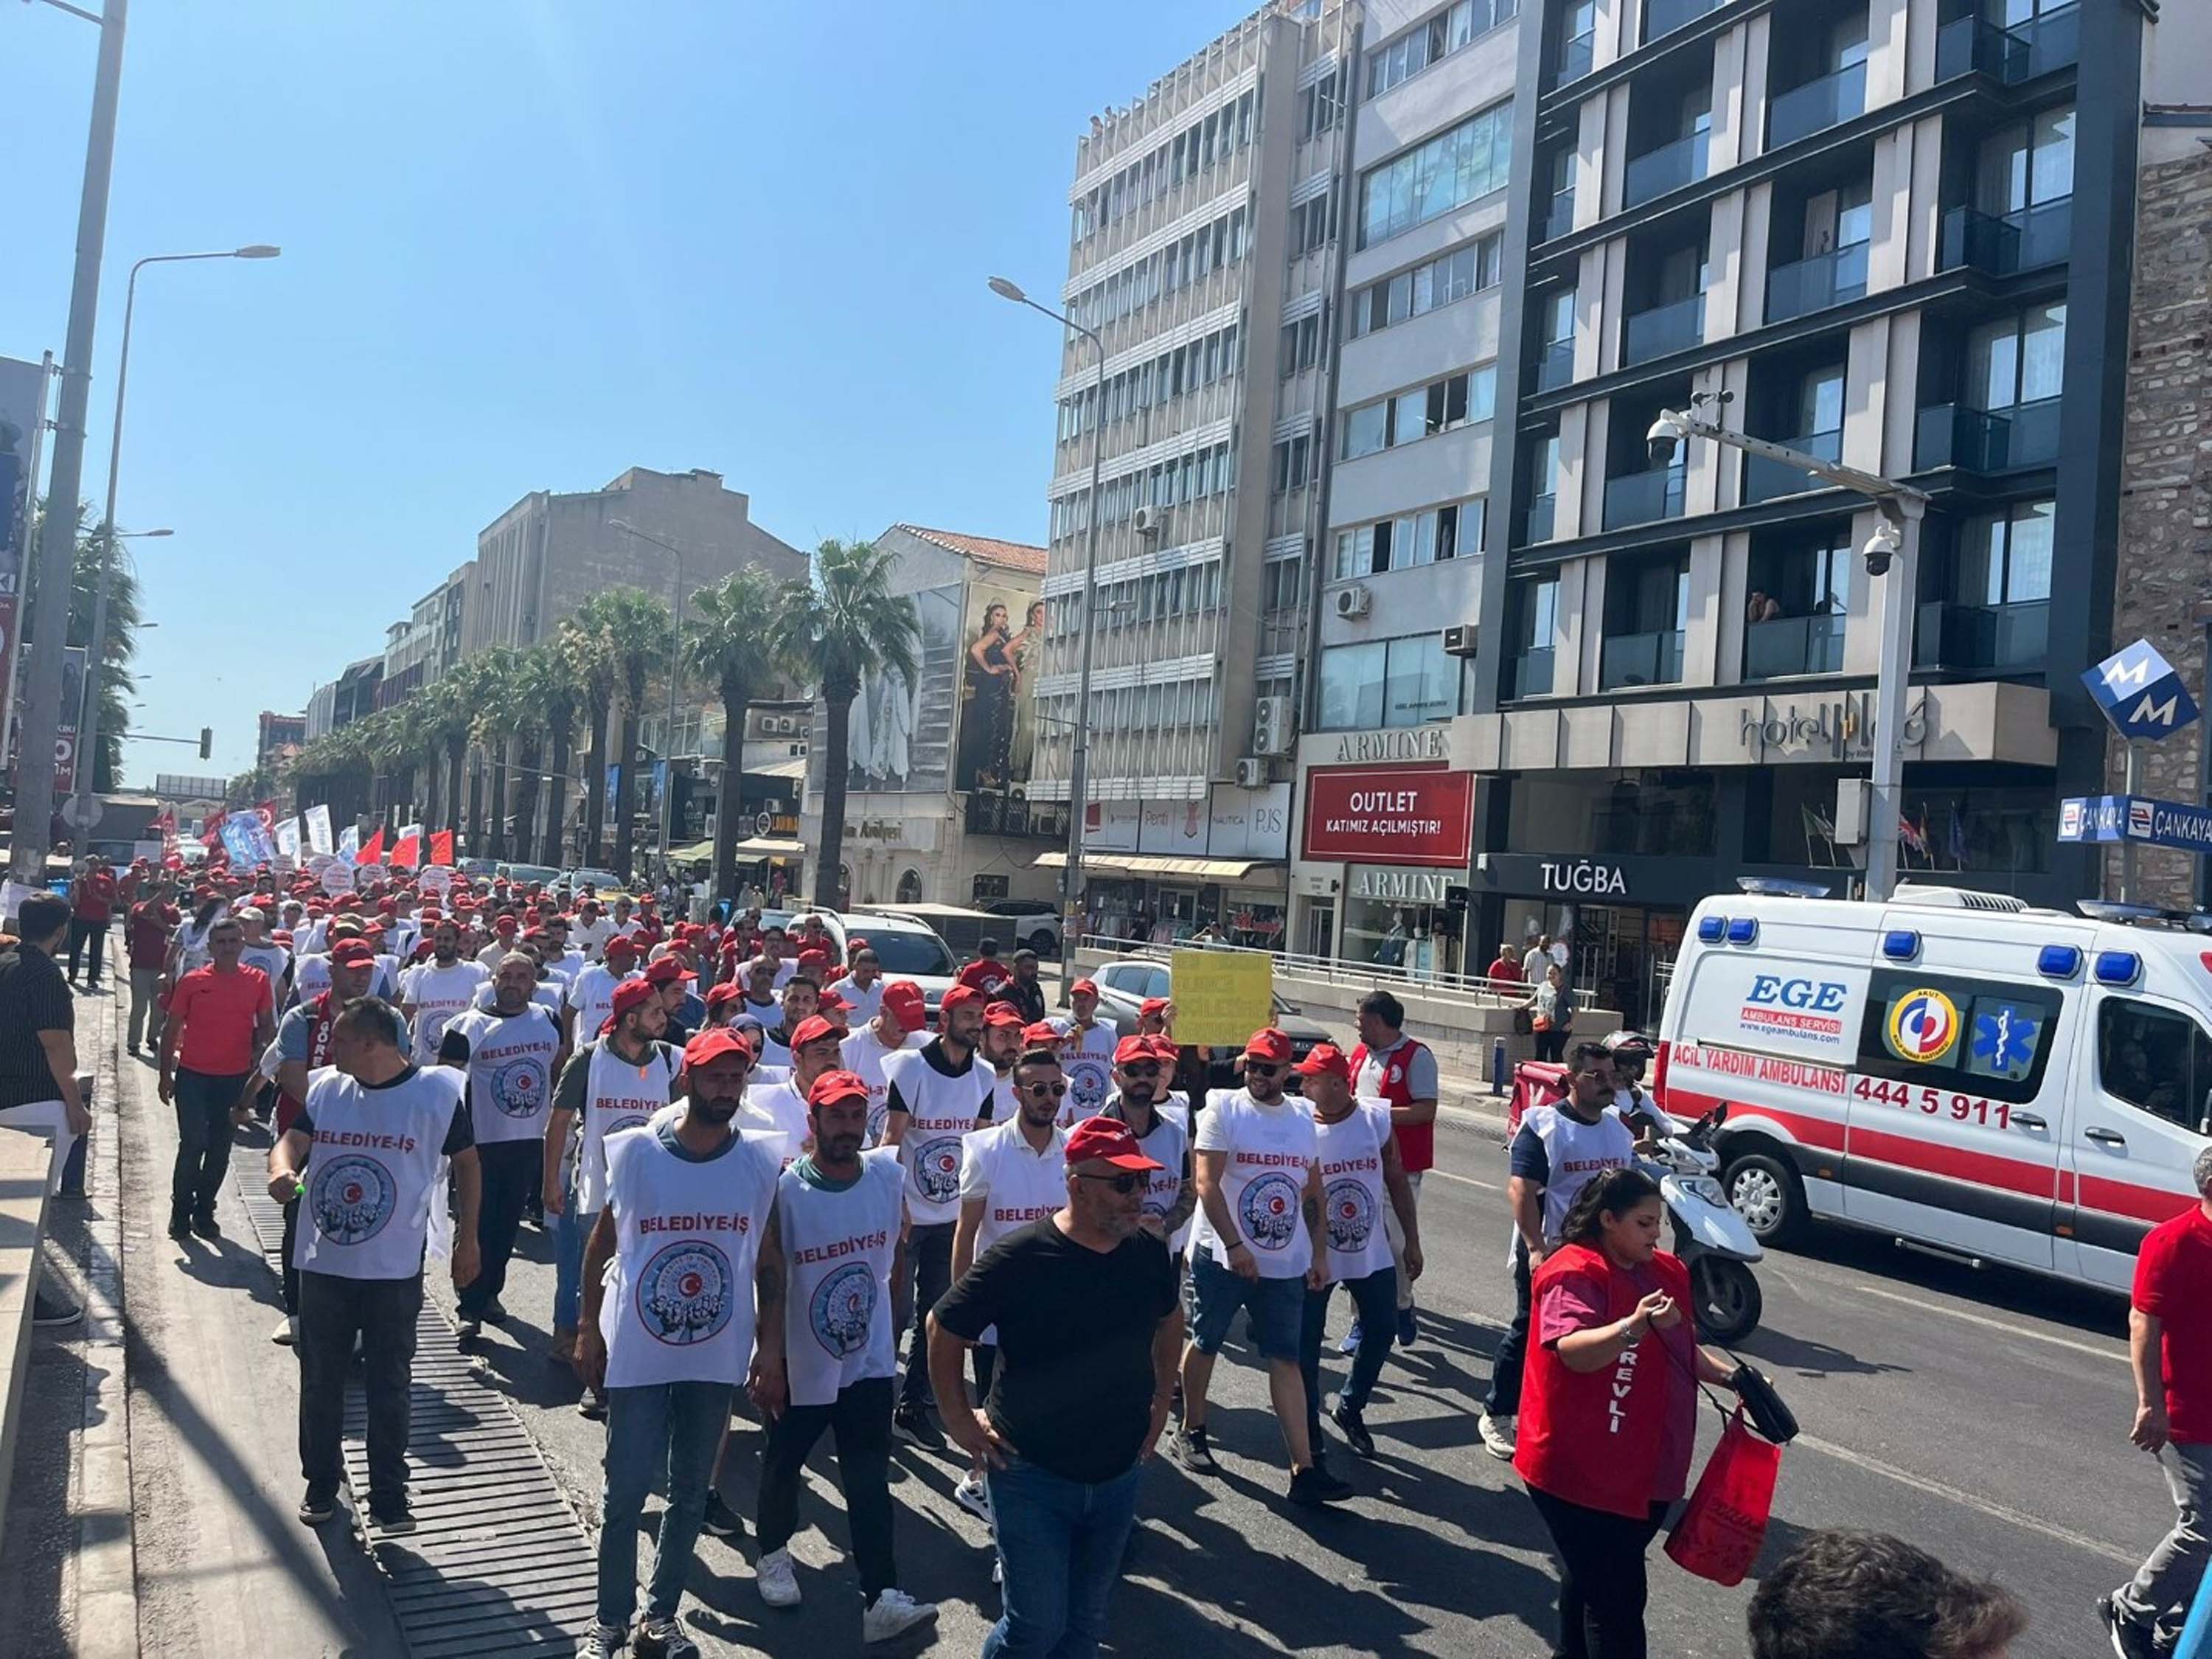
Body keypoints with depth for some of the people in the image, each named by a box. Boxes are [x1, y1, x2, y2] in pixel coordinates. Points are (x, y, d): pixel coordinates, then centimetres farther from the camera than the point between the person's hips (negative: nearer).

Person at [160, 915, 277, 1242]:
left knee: (220, 1148, 10)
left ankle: (204, 1211, 24)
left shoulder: (257, 981, 0)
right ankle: (181, 1211, 14)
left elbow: (267, 1026, 6)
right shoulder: (192, 982, -4)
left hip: (235, 1078, 2)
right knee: (193, 1143, -4)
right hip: (193, 1076, -2)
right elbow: (171, 1030, 3)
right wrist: (165, 1075, 1)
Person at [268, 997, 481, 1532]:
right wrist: (281, 1168, -30)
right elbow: (293, 1139, -5)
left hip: (395, 1271, -4)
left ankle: (388, 1496, 20)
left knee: (390, 1387, 6)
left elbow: (465, 1160, 0)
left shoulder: (438, 1092, -11)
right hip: (323, 1265, 4)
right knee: (320, 1381, 17)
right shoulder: (325, 1088, 1)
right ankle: (321, 1482, 35)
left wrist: (468, 1237, 3)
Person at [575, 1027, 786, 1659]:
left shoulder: (762, 1163, -4)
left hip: (717, 1357, 2)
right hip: (637, 1352, -2)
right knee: (625, 1493, 6)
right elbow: (600, 1246, 2)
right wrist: (588, 1331, 3)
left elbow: (769, 1264, 2)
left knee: (691, 1493, 13)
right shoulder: (632, 1151, -8)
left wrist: (771, 1350, 1)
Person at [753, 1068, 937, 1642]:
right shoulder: (785, 1189, -18)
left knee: (870, 1481, 2)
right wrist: (769, 1358, -9)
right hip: (800, 1363, -2)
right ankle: (773, 1553, 43)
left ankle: (881, 1596, 6)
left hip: (870, 1361, 2)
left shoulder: (889, 1175, -8)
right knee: (783, 1467, 19)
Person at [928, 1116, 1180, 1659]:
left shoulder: (1150, 1253, -7)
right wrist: (959, 1420, -6)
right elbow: (943, 1329, -9)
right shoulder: (1018, 1259, -22)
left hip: (1119, 1473, 5)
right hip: (1032, 1475, -5)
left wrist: (1161, 1402, 12)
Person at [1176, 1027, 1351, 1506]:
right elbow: (1207, 1183, -14)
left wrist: (1317, 1254, 10)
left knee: (1286, 1360, 1)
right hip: (1222, 1257, -3)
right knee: (1204, 1345, 12)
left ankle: (1304, 1470, 0)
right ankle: (1191, 1431, 33)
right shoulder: (1223, 1109, -8)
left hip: (1286, 1265, 3)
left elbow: (1313, 1192, 14)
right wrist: (1234, 1246, -18)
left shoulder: (1302, 1119, 8)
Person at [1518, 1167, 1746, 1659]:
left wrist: (1730, 1375, 7)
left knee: (1590, 1578, 24)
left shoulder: (1665, 1271, 8)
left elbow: (1682, 1350, 22)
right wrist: (1635, 1325, -47)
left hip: (1645, 1471, 8)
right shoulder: (1574, 1273, -18)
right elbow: (1575, 1351, -33)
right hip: (1581, 1474, -8)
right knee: (1617, 1599, -4)